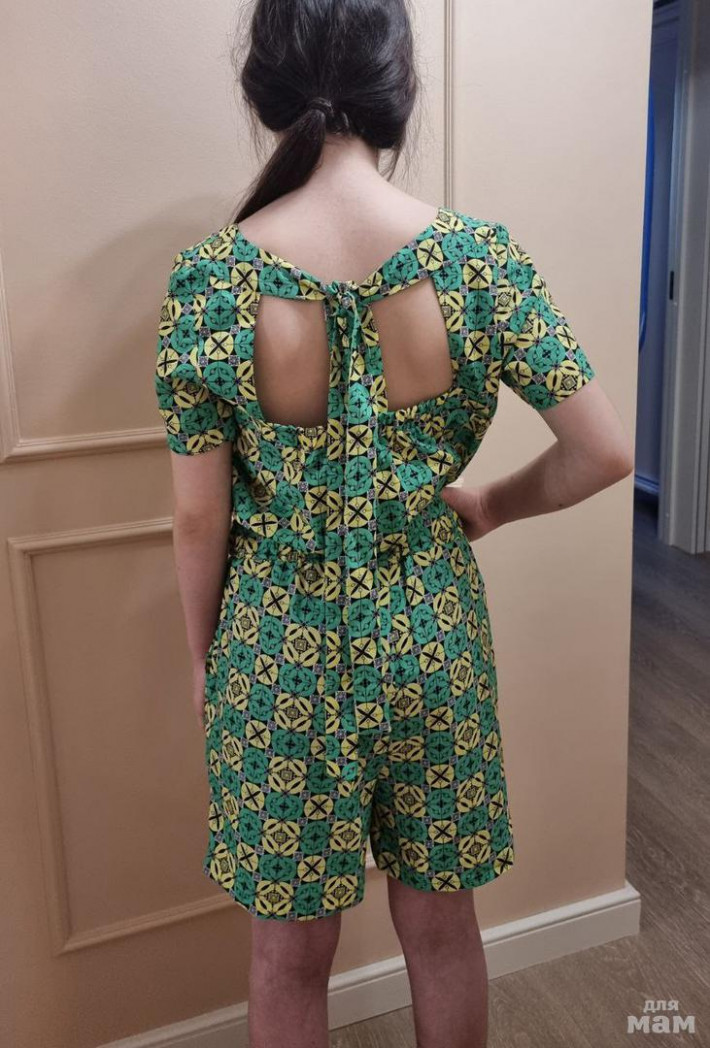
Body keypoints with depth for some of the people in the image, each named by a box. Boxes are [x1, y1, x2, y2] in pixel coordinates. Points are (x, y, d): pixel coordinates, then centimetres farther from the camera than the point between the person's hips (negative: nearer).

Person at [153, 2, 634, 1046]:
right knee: (443, 930, 23)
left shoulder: (212, 277, -15)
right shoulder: (480, 257, -13)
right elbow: (606, 454, -10)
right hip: (433, 631, 1)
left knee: (291, 952, 20)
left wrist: (202, 658, 7)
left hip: (279, 643, -1)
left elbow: (200, 517, -9)